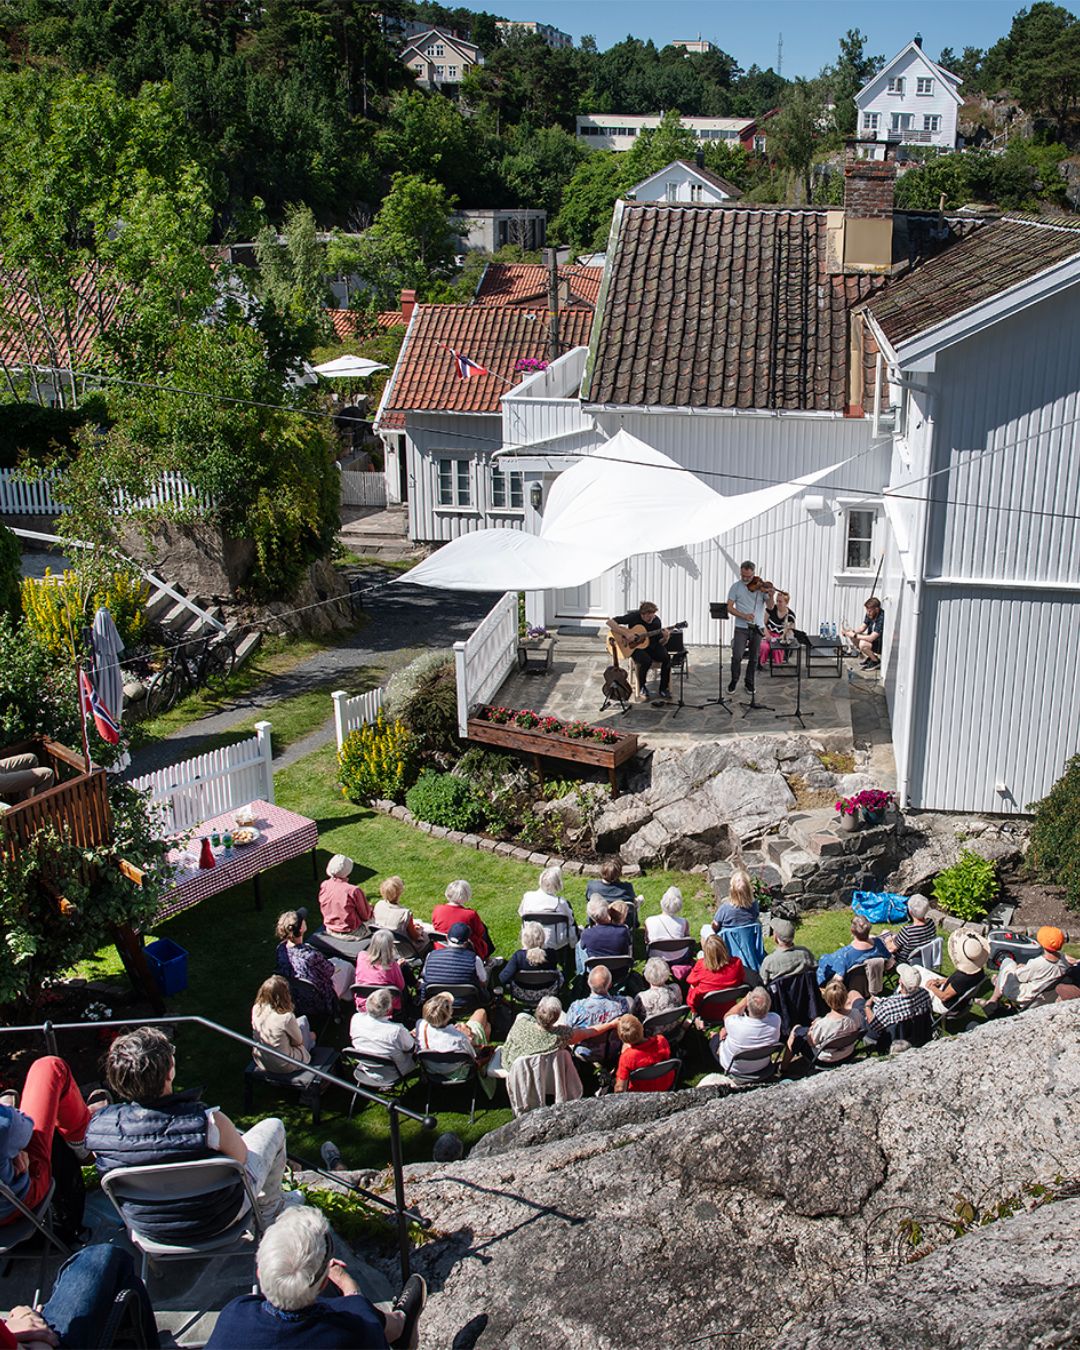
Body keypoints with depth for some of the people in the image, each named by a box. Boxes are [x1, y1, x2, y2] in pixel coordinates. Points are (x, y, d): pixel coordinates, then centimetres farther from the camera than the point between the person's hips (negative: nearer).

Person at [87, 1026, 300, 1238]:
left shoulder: (97, 1127, -23)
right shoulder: (209, 1123, -35)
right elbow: (241, 1157, -14)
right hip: (215, 1223, -4)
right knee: (273, 1126, 15)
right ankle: (270, 1209, 36)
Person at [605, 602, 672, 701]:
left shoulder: (656, 621, -5)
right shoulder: (634, 617, -16)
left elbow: (660, 643, 1)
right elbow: (609, 622, -22)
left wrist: (665, 638, -23)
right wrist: (626, 634, -27)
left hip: (651, 647, 4)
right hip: (635, 647, -4)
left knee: (666, 658, -25)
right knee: (647, 660, -35)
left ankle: (663, 689, -8)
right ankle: (642, 687, -6)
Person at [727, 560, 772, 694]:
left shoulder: (760, 586, 1)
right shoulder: (736, 587, -1)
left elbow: (770, 606, -4)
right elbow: (730, 607, -5)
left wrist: (771, 596, -26)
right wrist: (744, 616, -19)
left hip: (757, 628, 2)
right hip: (741, 628, -2)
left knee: (753, 658, 8)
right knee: (737, 656, -10)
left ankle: (749, 683, 24)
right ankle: (734, 681, 11)